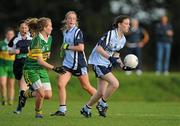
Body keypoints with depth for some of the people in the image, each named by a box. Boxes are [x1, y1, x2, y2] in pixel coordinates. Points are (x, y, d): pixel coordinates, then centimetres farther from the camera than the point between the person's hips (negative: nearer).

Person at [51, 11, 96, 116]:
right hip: (67, 63, 7)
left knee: (86, 87, 4)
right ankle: (62, 110, -6)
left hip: (79, 63, -6)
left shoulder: (77, 32, -11)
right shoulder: (65, 32, 12)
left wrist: (67, 47, -14)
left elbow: (81, 47, -20)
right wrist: (64, 49, 12)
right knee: (60, 84, -10)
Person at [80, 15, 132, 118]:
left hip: (107, 65, 9)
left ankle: (86, 109, 26)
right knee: (115, 83, -22)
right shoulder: (110, 34, -19)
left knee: (101, 92, 6)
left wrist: (123, 66, 7)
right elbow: (99, 48, -22)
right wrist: (110, 58, -32)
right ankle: (102, 104, -3)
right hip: (98, 62, -9)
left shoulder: (123, 40, 7)